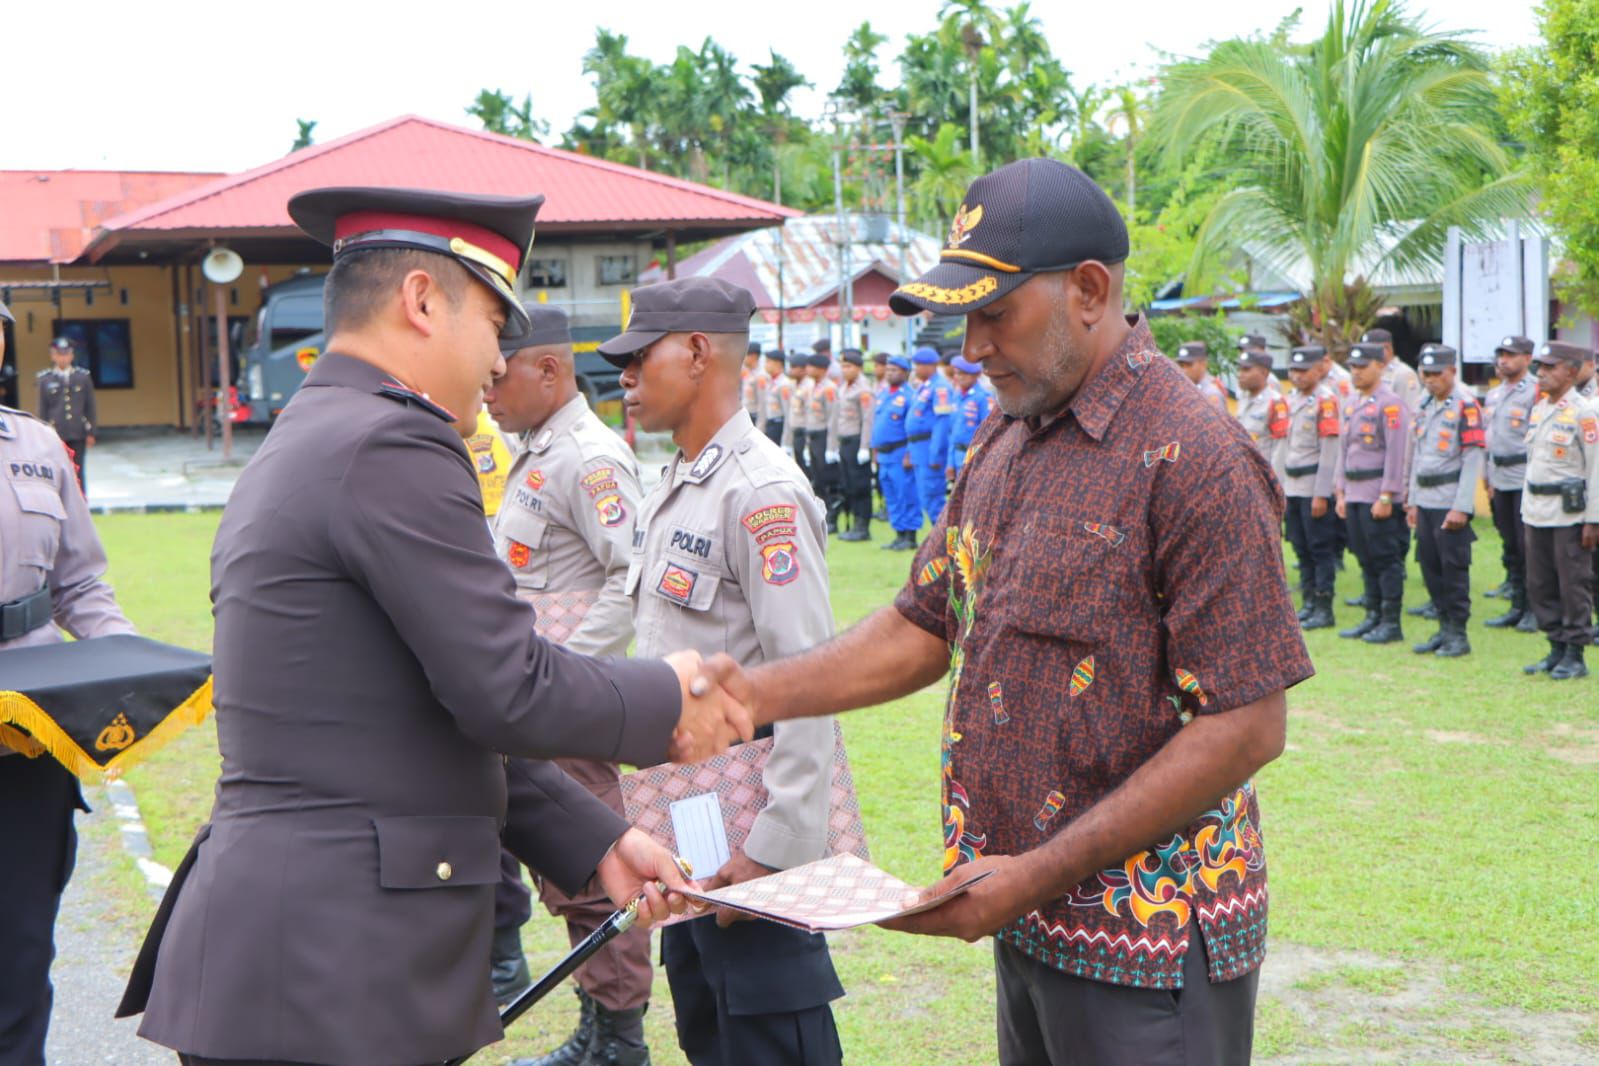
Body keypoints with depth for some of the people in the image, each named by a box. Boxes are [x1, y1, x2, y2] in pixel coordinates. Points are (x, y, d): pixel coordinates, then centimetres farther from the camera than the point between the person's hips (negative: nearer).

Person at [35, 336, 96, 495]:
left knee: (78, 474, 4)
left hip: (78, 435, 1)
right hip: (56, 434, -1)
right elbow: (42, 410, 3)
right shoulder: (45, 379, 1)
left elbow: (90, 407, 8)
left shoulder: (83, 377, 5)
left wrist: (91, 432, 4)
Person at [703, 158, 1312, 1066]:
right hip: (1030, 928, 7)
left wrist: (1038, 874, -20)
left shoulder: (1194, 458, -17)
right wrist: (756, 694, -1)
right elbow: (924, 629, 14)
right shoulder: (1004, 445, 10)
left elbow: (1247, 728, -19)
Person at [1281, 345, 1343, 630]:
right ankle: (1309, 603, 21)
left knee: (1320, 549, -2)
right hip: (1293, 487, 7)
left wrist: (1321, 494, -17)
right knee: (1301, 548, 12)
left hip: (1315, 487, -7)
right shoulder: (1291, 399, 12)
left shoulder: (1326, 400, -11)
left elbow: (1330, 450, -14)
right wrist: (1280, 482, 14)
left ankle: (1324, 609, 3)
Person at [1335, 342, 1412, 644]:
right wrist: (1341, 492, 14)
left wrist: (1386, 497, -17)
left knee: (1386, 559, -3)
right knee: (1366, 559, 12)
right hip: (1354, 494, 8)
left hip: (1378, 496, -8)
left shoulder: (1390, 405, -10)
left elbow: (1396, 453, -14)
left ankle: (1392, 622, 2)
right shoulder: (1351, 404, 14)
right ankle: (1373, 616, 20)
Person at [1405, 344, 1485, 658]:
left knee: (1453, 568, -2)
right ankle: (1444, 629, 20)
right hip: (1425, 501, 7)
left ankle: (1459, 635, 6)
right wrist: (1413, 501, 16)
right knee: (1430, 566, 10)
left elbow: (1473, 459, -14)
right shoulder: (1425, 406, 13)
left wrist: (1461, 508, -17)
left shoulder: (1466, 405, -10)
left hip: (1451, 502, -7)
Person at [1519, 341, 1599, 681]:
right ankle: (1556, 649, 21)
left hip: (1569, 513, -8)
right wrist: (1527, 510, 16)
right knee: (1539, 586, 10)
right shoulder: (1538, 410, 12)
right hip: (1536, 512, 8)